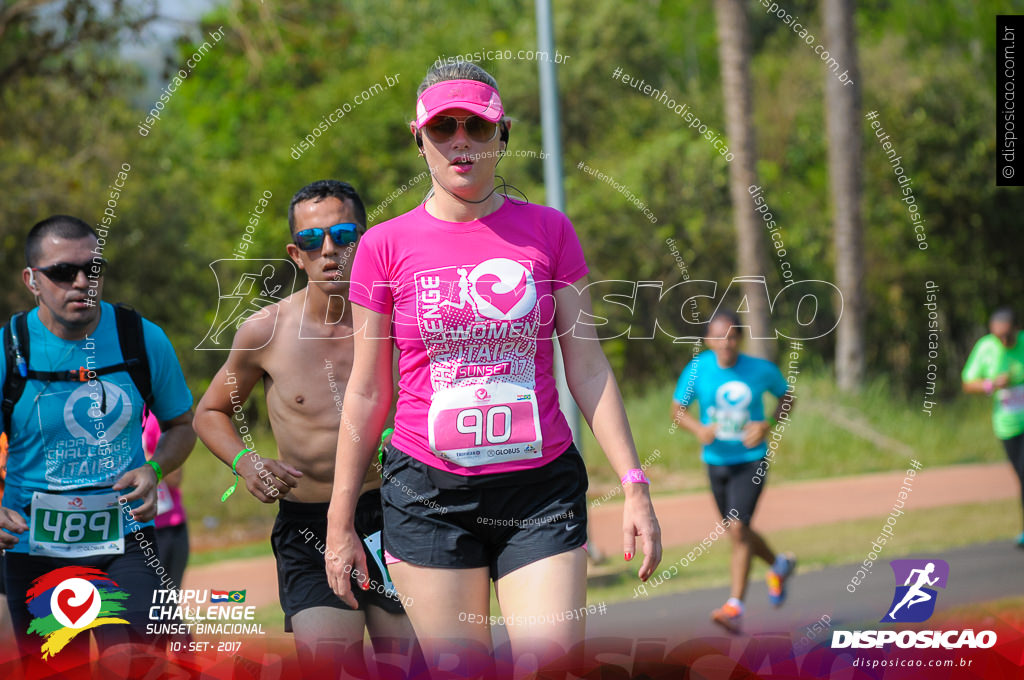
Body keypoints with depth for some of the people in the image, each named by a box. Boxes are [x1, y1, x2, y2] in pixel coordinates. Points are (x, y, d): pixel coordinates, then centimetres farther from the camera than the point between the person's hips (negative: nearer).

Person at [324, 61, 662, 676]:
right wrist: (340, 524, 7)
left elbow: (589, 370, 6)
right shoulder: (386, 246, 3)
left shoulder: (548, 231, 5)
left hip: (542, 489, 1)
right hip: (430, 495, 0)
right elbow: (367, 394, 7)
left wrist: (634, 485, -1)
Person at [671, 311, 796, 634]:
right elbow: (678, 409, 1)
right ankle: (779, 565, 47)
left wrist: (768, 425, -10)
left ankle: (735, 607, -19)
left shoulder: (761, 370, -10)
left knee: (738, 528, -19)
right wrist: (699, 429, -20)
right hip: (716, 460, 3)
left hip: (751, 460, -3)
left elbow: (786, 396, 8)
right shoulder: (698, 369, -9)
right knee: (738, 533, 16)